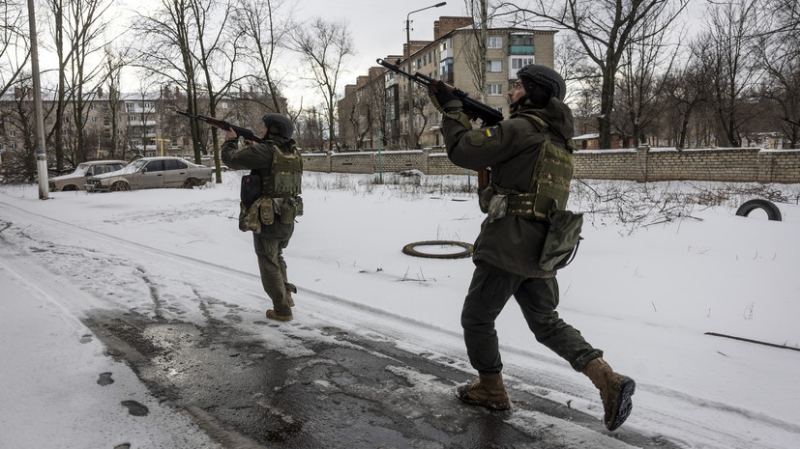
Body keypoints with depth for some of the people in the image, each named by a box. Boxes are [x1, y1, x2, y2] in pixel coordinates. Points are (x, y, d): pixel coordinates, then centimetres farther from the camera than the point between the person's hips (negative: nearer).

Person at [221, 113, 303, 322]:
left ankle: (282, 310, 12)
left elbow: (231, 159, -11)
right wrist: (253, 148, 17)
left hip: (267, 221, -7)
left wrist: (230, 141, 8)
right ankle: (286, 295, 27)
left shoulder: (265, 151, -17)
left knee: (269, 265, 7)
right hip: (288, 220, 7)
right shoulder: (294, 153, 5)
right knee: (277, 257, 28)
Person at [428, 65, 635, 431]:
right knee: (547, 323, 17)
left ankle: (490, 390, 25)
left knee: (476, 318, 11)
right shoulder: (557, 138, 16)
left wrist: (450, 108, 0)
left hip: (507, 246, -9)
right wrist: (471, 117, 16)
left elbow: (462, 152, -13)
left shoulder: (520, 128, -12)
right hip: (540, 252, 9)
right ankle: (608, 379, 4)